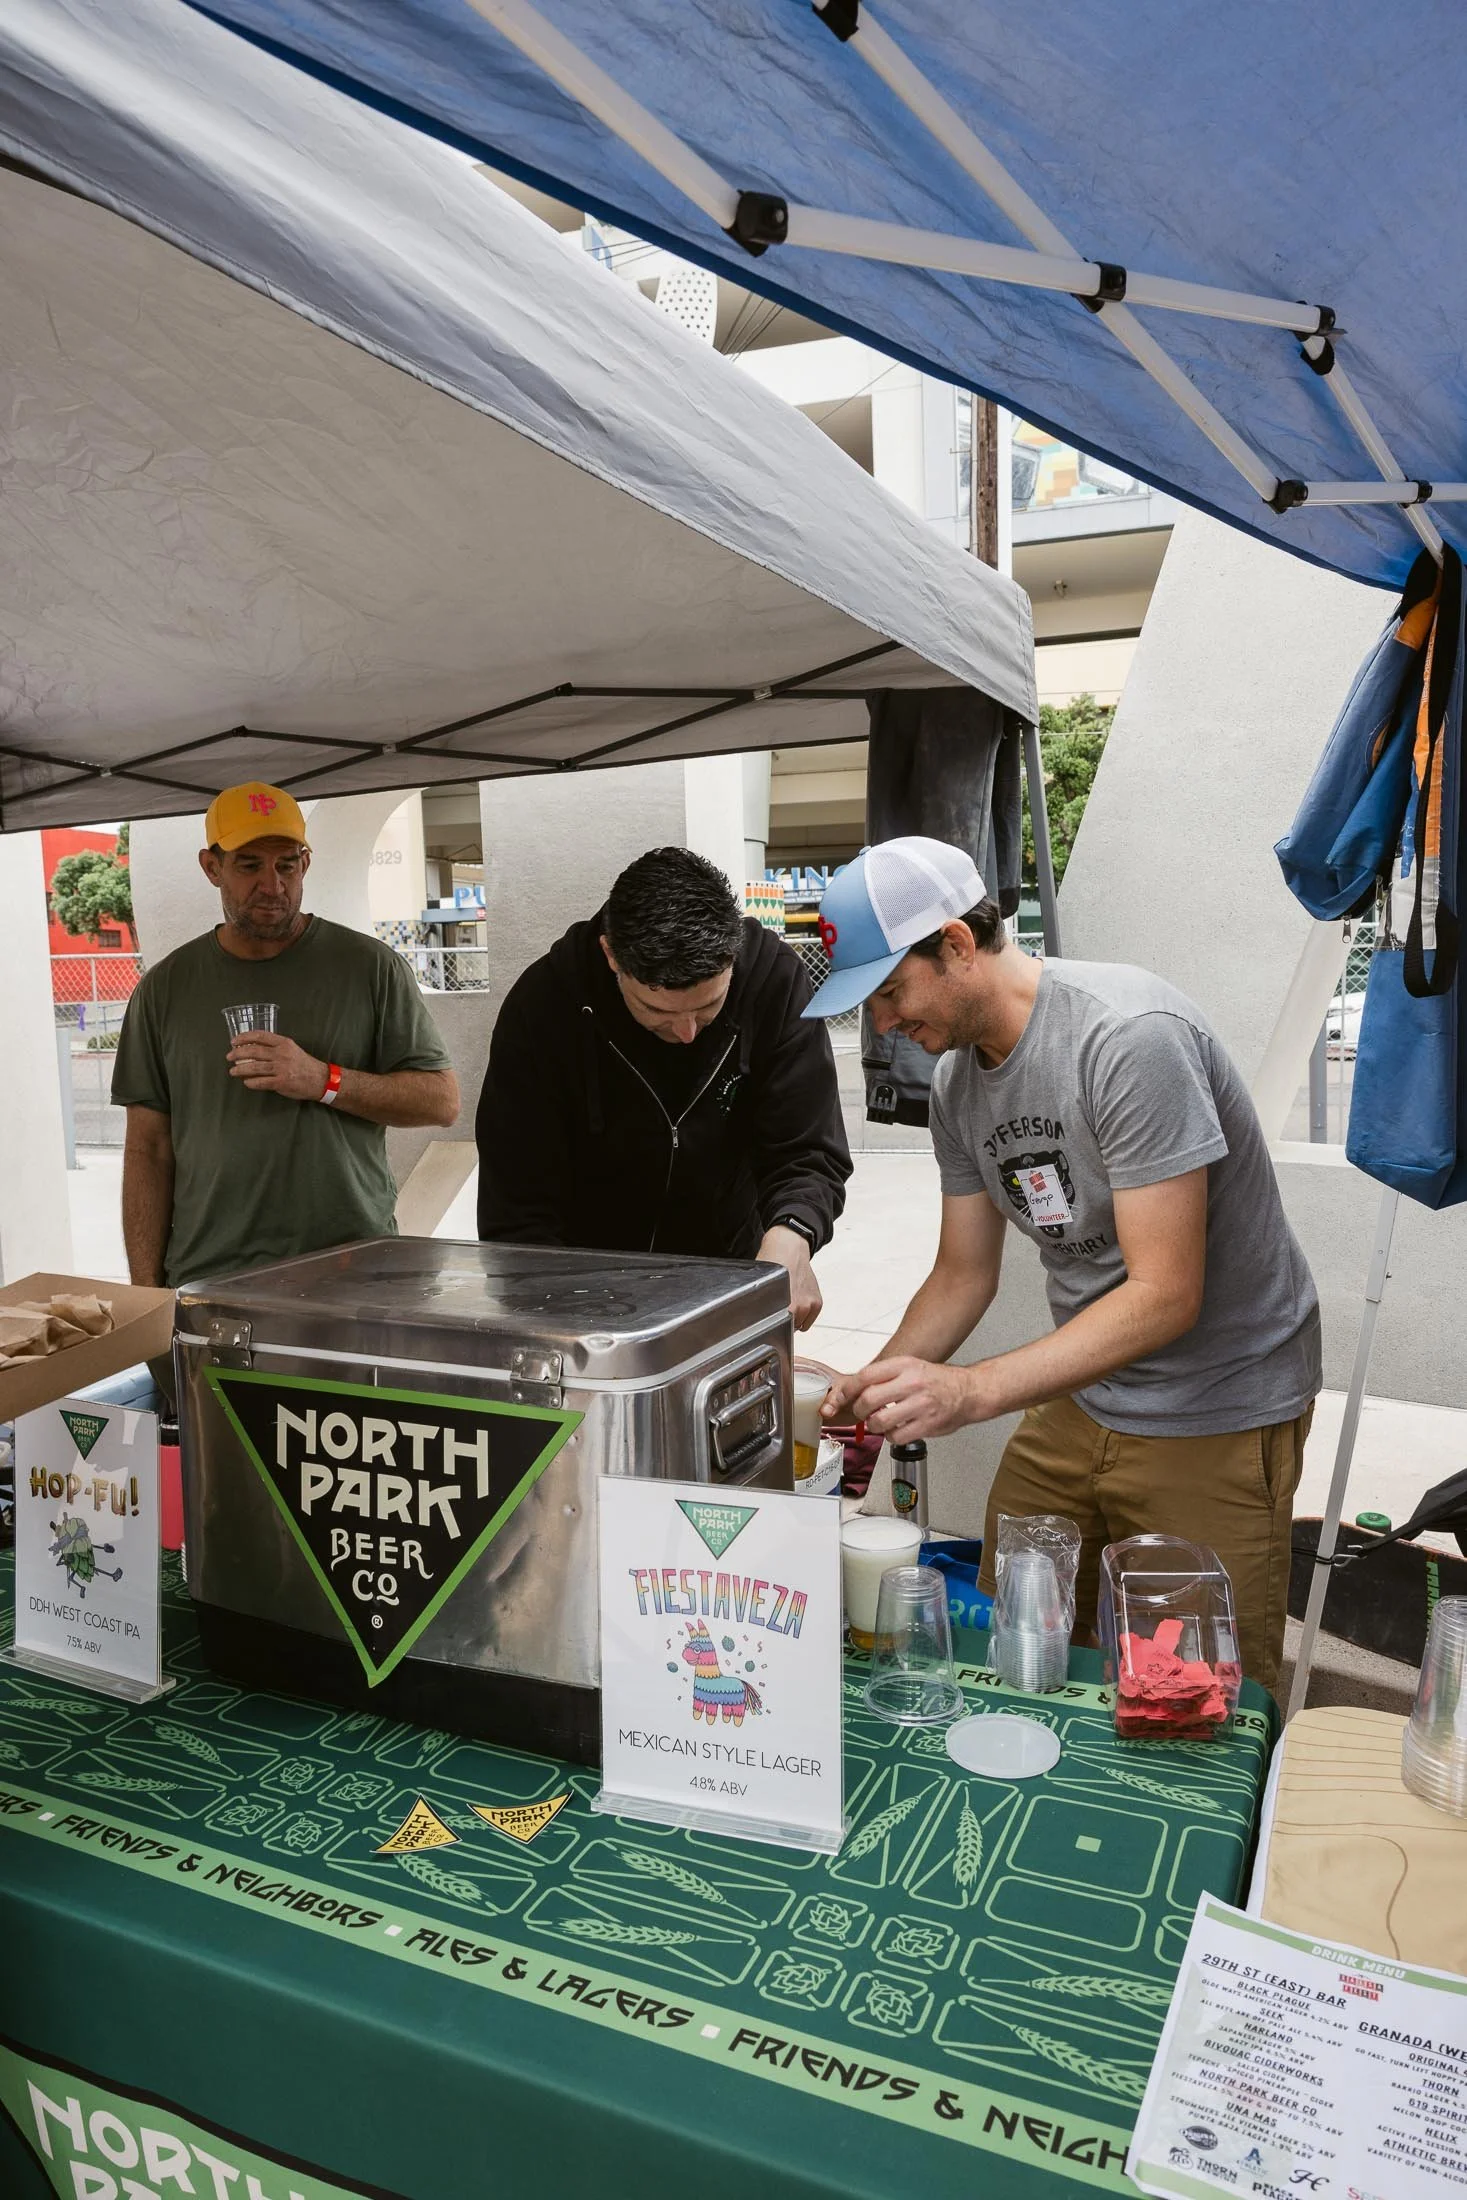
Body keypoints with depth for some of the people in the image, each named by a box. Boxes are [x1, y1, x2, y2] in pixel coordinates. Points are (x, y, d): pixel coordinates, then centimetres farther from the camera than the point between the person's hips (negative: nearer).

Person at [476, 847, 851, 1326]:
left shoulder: (773, 977, -19)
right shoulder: (541, 1006, -23)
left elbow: (806, 1151, -19)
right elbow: (520, 1213, -21)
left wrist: (789, 1237, -40)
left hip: (729, 1277, 2)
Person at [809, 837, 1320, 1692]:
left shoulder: (1129, 1037, -25)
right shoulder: (959, 1080, 1)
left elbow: (1165, 1295, -27)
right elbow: (963, 1274, 7)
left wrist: (971, 1390, -34)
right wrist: (875, 1390, -8)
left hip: (1215, 1413, -7)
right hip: (1080, 1397, 7)